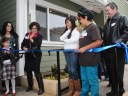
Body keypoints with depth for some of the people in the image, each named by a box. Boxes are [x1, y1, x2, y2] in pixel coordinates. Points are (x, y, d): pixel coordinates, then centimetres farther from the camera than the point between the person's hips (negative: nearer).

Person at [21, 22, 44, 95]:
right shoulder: (27, 35, 10)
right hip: (28, 55, 5)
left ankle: (41, 88, 0)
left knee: (36, 71, -10)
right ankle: (30, 86, 30)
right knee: (28, 70, 11)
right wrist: (24, 48, -10)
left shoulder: (39, 36, -3)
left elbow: (38, 45, -17)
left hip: (36, 55, -5)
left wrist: (31, 40, -29)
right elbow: (23, 44, 11)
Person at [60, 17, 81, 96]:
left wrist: (66, 40, 0)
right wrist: (68, 30, 2)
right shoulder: (66, 31, 21)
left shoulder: (76, 30, 1)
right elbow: (61, 38, 5)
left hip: (73, 51, -6)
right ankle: (71, 89, 12)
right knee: (69, 70, 6)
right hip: (67, 51, 6)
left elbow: (75, 39, -16)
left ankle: (78, 89, 6)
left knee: (73, 70, -9)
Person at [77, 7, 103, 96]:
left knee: (92, 81, 3)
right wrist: (79, 48, 7)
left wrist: (84, 48, -19)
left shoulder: (93, 27, -9)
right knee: (84, 80, 19)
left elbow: (99, 42, -19)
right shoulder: (84, 29, 16)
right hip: (83, 59, 9)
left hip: (91, 59, -9)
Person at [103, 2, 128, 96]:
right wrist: (104, 45, 14)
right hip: (108, 51, 7)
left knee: (118, 72, 3)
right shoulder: (107, 22, 19)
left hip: (118, 51, -7)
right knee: (111, 72, 13)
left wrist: (120, 41, -25)